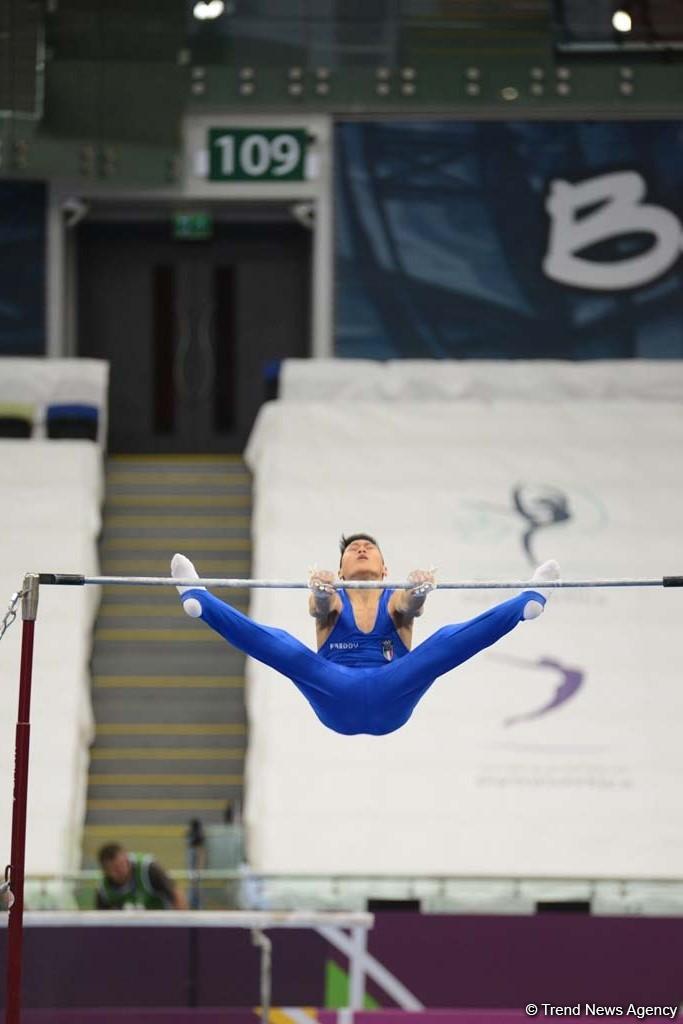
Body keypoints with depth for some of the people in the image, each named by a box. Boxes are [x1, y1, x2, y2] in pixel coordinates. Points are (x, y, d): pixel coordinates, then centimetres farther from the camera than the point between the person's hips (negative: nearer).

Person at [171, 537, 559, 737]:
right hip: (337, 698, 0)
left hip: (391, 700, 0)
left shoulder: (396, 601, 21)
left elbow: (411, 606, -8)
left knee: (449, 641, -17)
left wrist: (421, 589, -35)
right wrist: (319, 589, -36)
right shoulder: (331, 600, 20)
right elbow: (321, 608, -8)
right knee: (280, 646, -21)